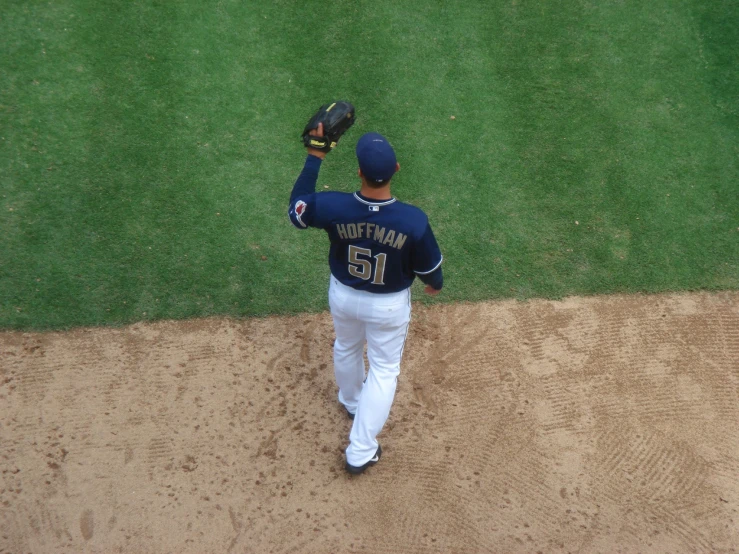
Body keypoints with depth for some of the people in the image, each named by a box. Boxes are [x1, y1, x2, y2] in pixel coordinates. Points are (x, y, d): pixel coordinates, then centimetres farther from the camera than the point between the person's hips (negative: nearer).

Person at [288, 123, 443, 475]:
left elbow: (297, 210, -6)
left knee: (346, 349, 32)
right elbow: (429, 268, -14)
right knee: (384, 369, 19)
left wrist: (315, 157, -6)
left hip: (343, 295, 2)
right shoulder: (413, 220, -30)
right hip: (389, 304, -2)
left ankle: (352, 402, 61)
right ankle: (360, 451, 25)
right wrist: (436, 284, 10)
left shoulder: (332, 207, -28)